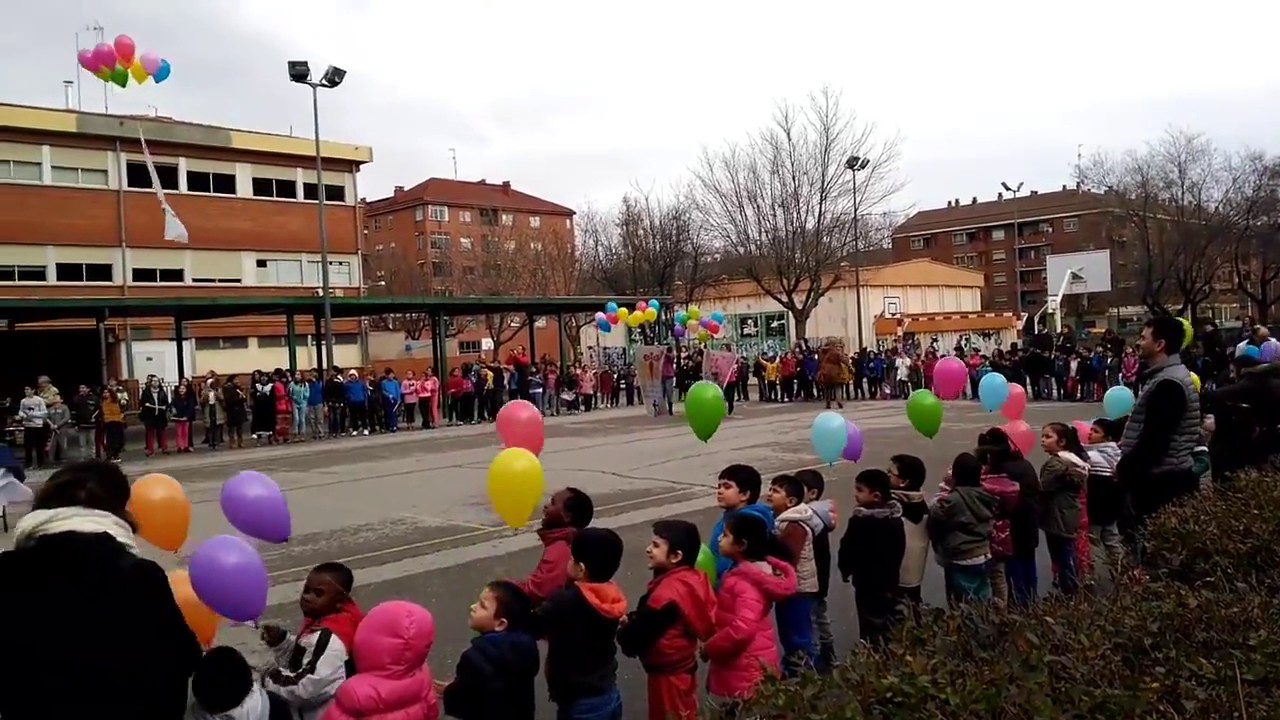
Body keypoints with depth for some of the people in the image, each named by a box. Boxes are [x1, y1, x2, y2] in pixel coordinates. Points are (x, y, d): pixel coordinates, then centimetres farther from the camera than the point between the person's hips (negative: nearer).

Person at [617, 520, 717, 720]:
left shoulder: (667, 592, -30)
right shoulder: (693, 579, -2)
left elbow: (638, 636, -23)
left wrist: (623, 630, -3)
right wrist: (631, 619, -2)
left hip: (667, 673, -8)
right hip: (683, 665, 8)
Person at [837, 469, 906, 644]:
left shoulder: (861, 521, -23)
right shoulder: (896, 519, 2)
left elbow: (848, 550, -16)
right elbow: (900, 550, 10)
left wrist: (845, 570, 2)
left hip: (868, 585, -8)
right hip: (889, 584, 8)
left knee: (871, 633, -1)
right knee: (889, 630, 19)